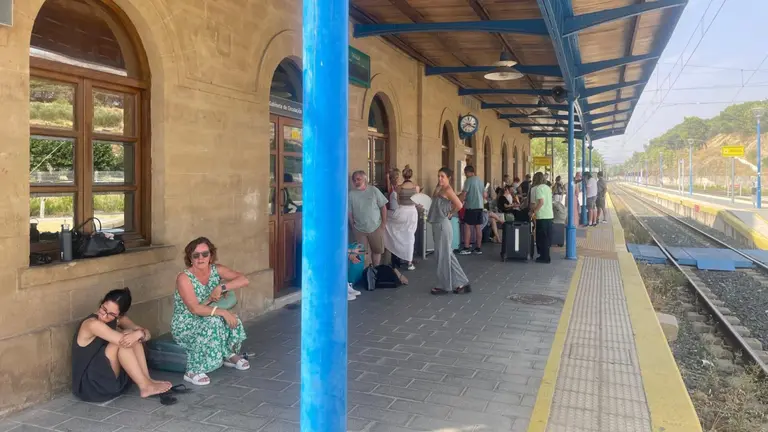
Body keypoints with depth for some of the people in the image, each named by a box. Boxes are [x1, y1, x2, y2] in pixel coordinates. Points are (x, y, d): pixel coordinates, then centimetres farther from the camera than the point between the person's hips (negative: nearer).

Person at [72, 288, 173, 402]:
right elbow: (124, 342, -30)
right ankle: (145, 387, -20)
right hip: (89, 384, -7)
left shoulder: (118, 319, 0)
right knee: (123, 343, -25)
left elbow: (147, 334, -2)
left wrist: (138, 334, -25)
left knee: (133, 338, -9)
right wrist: (138, 333, -11)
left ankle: (147, 380, -16)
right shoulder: (92, 324, -23)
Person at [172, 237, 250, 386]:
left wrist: (221, 287, -27)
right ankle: (193, 372, -22)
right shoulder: (184, 278, -20)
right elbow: (195, 308, -29)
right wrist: (222, 312, -34)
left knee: (231, 320, -22)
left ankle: (229, 355, 4)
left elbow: (244, 280, -16)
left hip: (205, 321, 5)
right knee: (212, 322, -33)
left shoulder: (216, 270, -6)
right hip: (185, 325, -5)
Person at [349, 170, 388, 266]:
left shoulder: (374, 190, -7)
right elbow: (350, 213, -2)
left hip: (376, 228, 1)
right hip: (359, 230, 0)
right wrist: (353, 227, -3)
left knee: (377, 250, 13)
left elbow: (383, 207, -2)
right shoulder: (351, 194, -7)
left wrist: (384, 222, -4)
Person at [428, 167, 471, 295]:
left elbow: (459, 205, -22)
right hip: (437, 225, 10)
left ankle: (444, 286, 9)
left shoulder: (448, 190, -14)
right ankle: (462, 283, 19)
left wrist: (450, 214, -9)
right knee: (447, 255, 13)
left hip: (443, 225, -10)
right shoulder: (440, 190, 13)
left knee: (443, 255, -1)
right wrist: (437, 187, 10)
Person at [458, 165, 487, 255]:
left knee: (467, 226, -3)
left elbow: (464, 195, -12)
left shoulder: (468, 181, -9)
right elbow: (485, 195, 16)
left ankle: (466, 248, -5)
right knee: (478, 227, 7)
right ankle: (478, 248, 10)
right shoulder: (480, 180, 13)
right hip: (480, 206, 7)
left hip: (471, 207, -7)